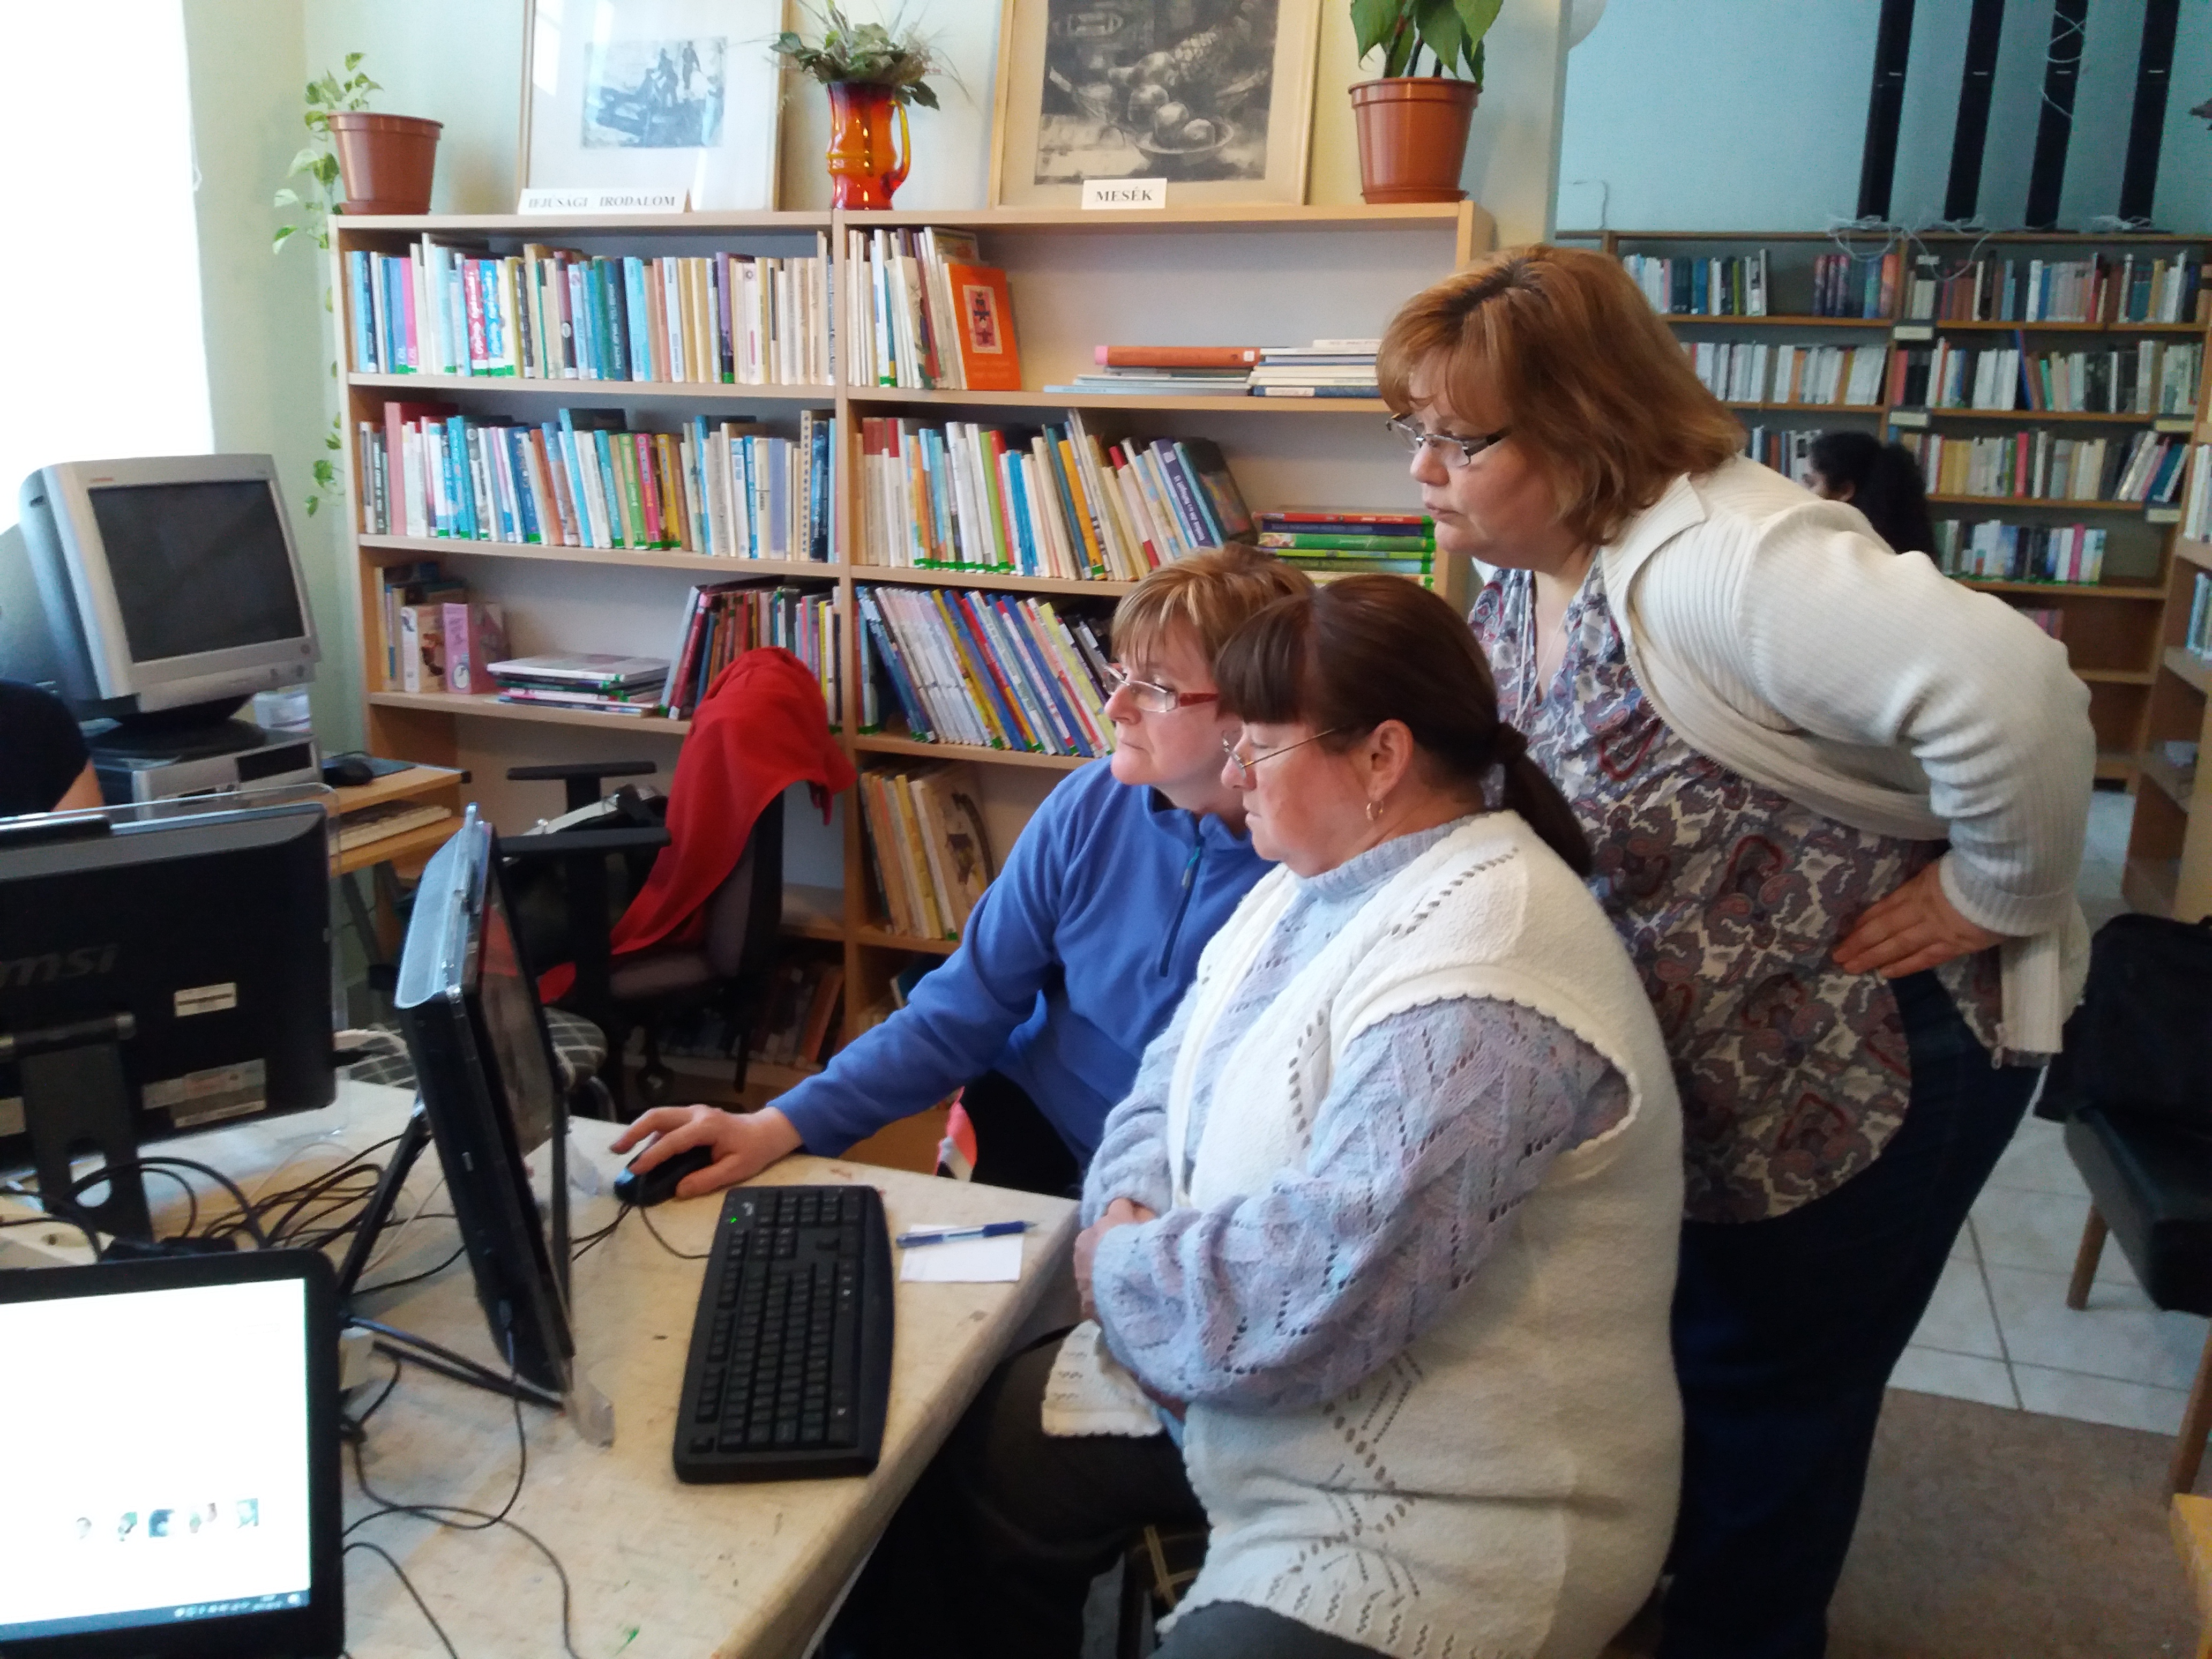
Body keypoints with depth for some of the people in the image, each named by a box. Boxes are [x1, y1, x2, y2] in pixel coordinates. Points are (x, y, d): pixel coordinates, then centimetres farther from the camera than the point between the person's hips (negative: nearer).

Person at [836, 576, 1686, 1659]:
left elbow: (1312, 1298, -33)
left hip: (1434, 1515, -9)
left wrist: (1121, 1266, -15)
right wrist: (1133, 1217, -11)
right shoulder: (1317, 882, 4)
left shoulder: (1479, 983, -29)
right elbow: (1174, 1080, 10)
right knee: (947, 1478, 9)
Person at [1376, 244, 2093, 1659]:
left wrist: (2002, 890, -29)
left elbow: (2010, 685, -42)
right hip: (1695, 1051, 9)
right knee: (1673, 1323, 26)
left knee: (1768, 1380, 12)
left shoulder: (1713, 559, -32)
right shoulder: (1526, 572, -2)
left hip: (1881, 1046, -9)